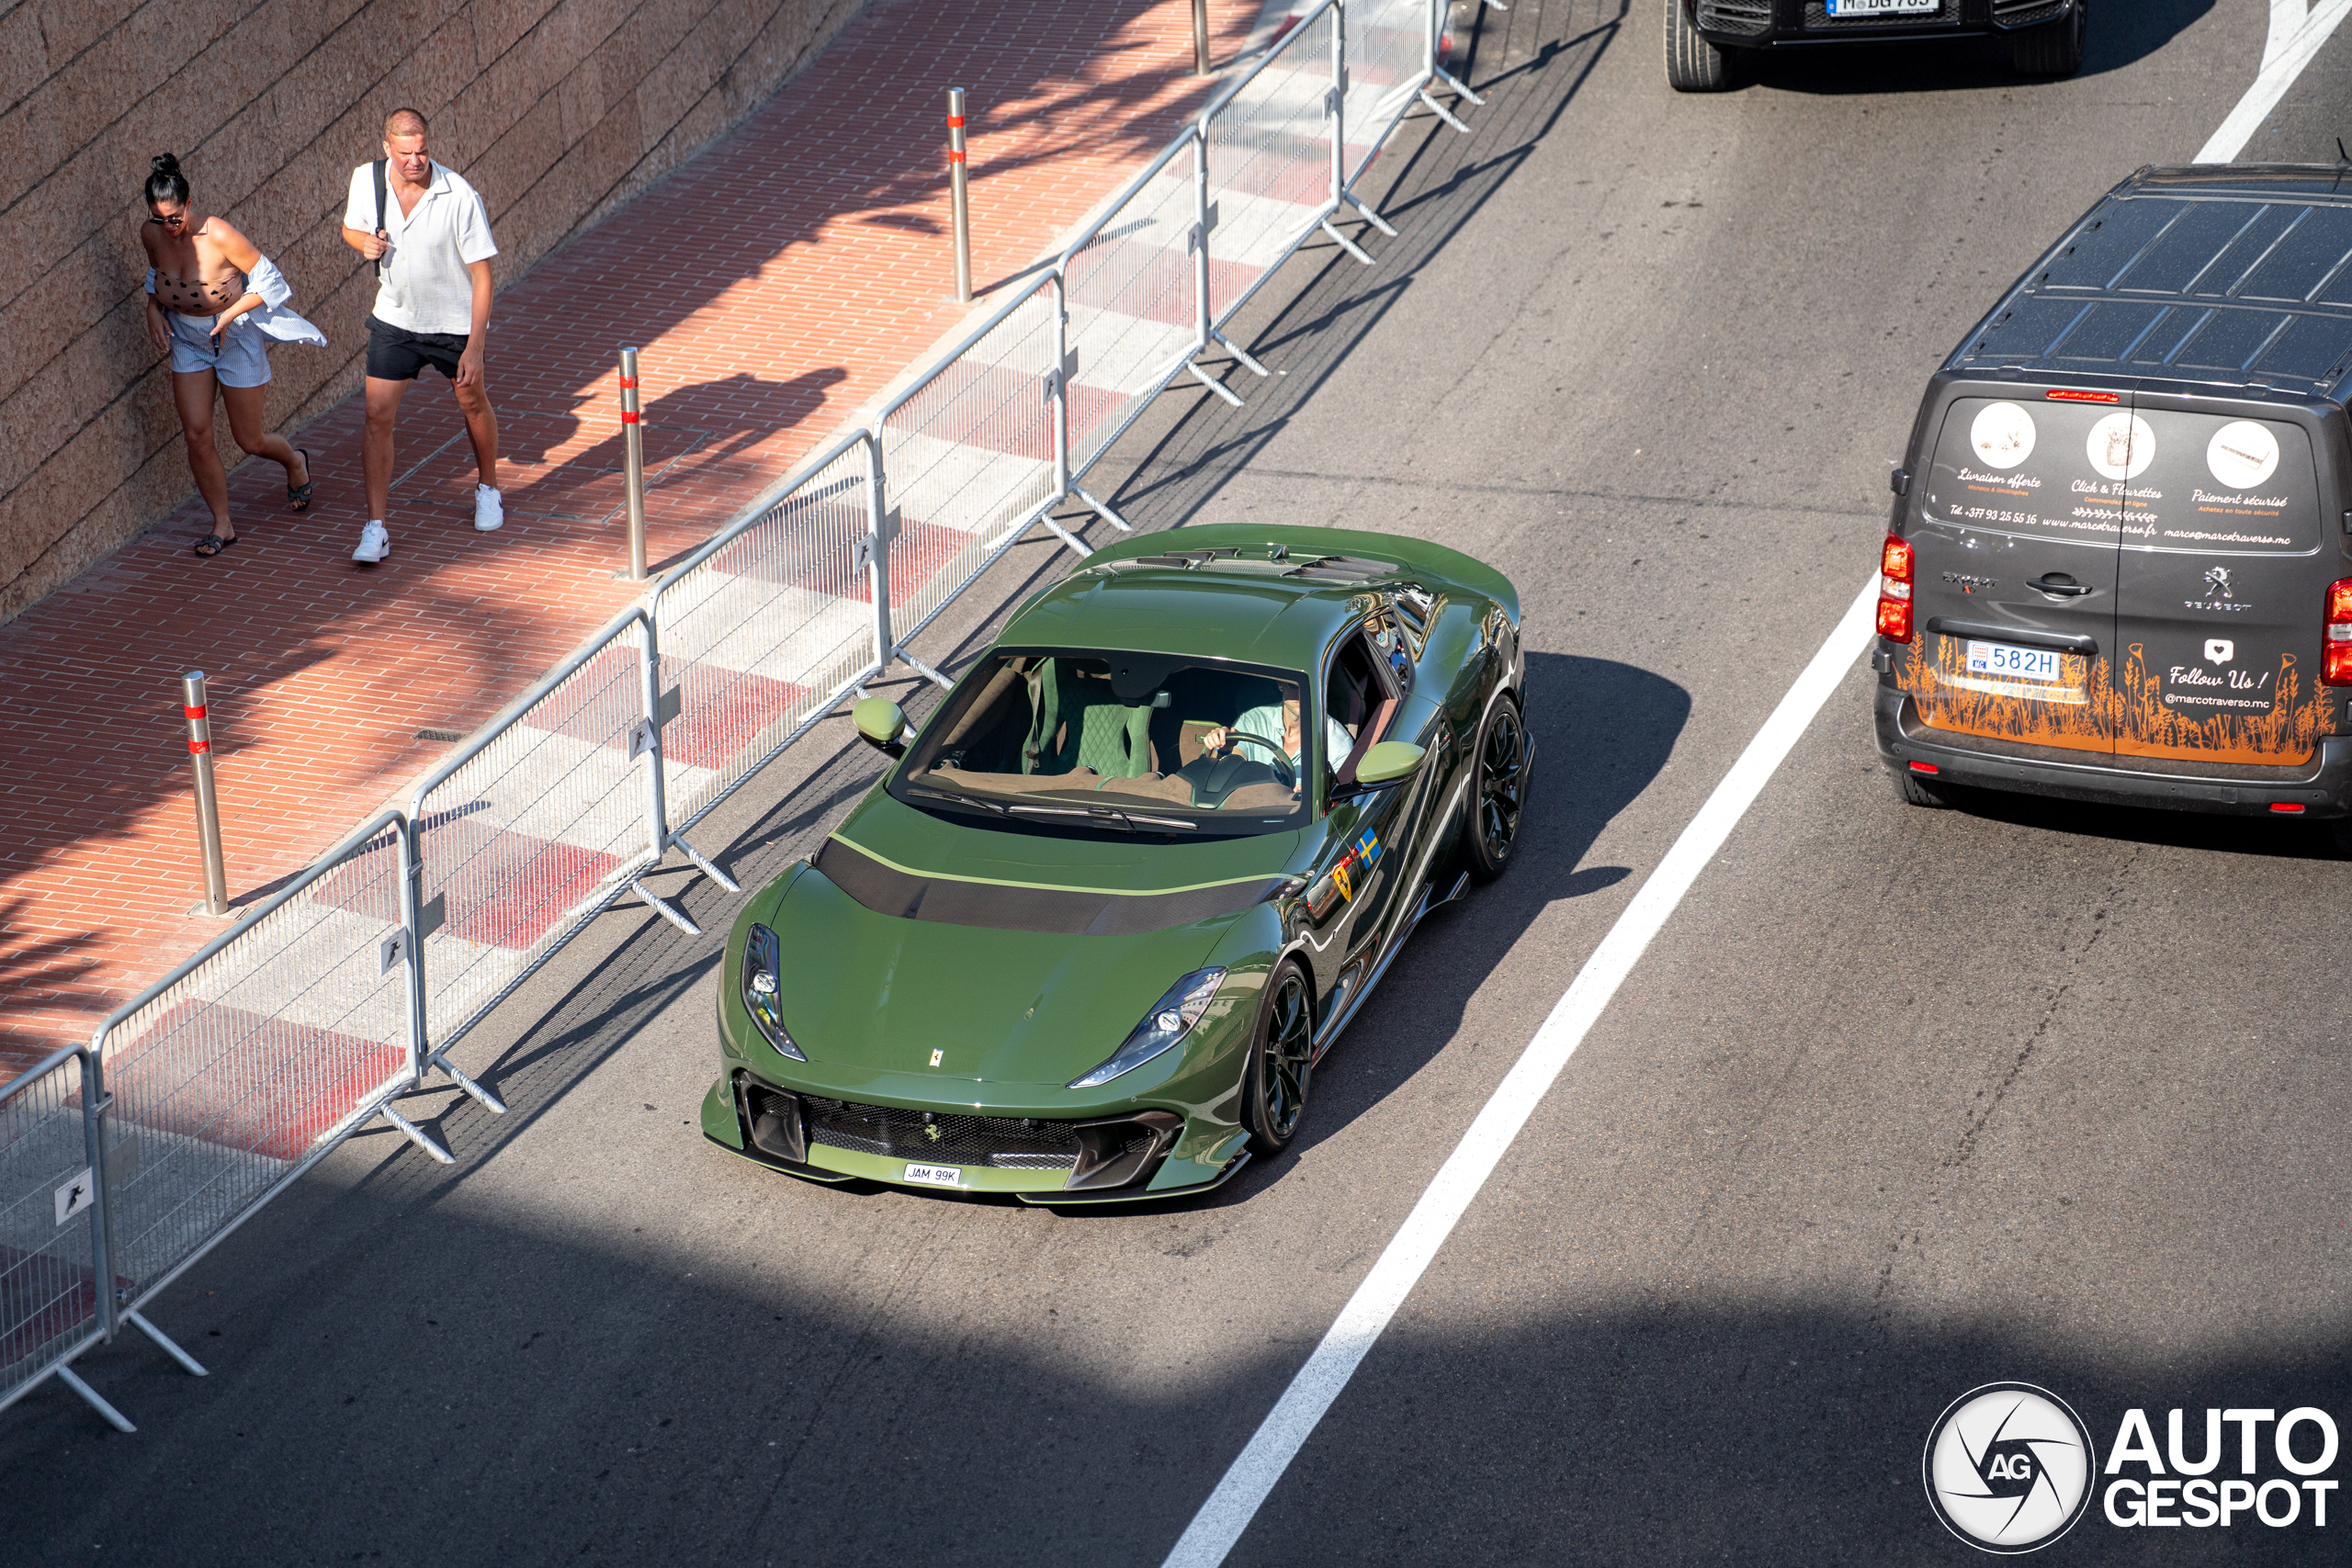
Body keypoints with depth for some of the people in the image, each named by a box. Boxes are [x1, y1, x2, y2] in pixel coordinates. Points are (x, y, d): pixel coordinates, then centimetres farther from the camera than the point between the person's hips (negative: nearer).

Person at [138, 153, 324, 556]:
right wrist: (153, 308, -3)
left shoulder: (218, 235, -27)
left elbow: (269, 281, -17)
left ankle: (294, 461, 42)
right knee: (196, 434, -5)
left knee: (249, 441, 6)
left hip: (236, 337, -4)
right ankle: (222, 525, 9)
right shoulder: (151, 234, -11)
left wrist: (229, 315, -23)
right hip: (186, 338, 4)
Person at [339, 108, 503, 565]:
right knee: (378, 417, -6)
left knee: (473, 405, 17)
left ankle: (488, 489, 44)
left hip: (455, 322, -2)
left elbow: (481, 275, -18)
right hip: (394, 320, 2)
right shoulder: (366, 180, -12)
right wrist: (364, 242, -17)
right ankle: (376, 529, 0)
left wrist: (475, 348, -22)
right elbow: (350, 227, 9)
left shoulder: (461, 198, -24)